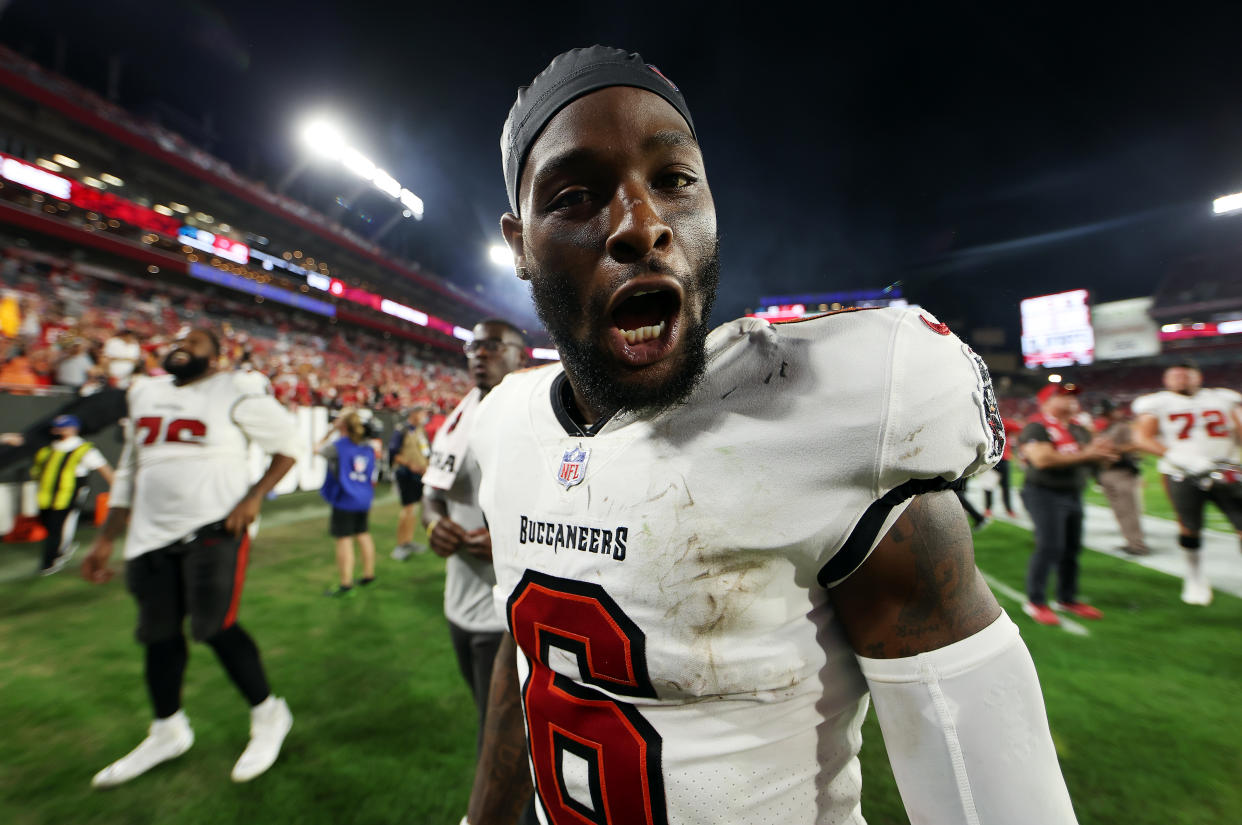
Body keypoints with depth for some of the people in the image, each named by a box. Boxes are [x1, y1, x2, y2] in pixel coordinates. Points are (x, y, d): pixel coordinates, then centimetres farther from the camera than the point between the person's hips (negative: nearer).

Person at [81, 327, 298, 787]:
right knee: (159, 634, 15)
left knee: (215, 628, -8)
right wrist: (105, 538, 18)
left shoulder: (234, 395, -6)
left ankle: (268, 715, 14)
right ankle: (168, 732, 36)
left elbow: (287, 443, -4)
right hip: (153, 534, 7)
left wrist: (254, 496, -15)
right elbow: (129, 470, 20)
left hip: (214, 528, -7)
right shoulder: (144, 393, 15)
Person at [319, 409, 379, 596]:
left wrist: (332, 430, 11)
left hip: (345, 499, -7)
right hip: (364, 499, 7)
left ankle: (346, 584, 3)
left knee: (344, 539, -2)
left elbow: (320, 449, 8)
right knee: (363, 535, 18)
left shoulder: (338, 446, -12)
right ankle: (369, 574, 29)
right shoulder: (369, 448, 4)